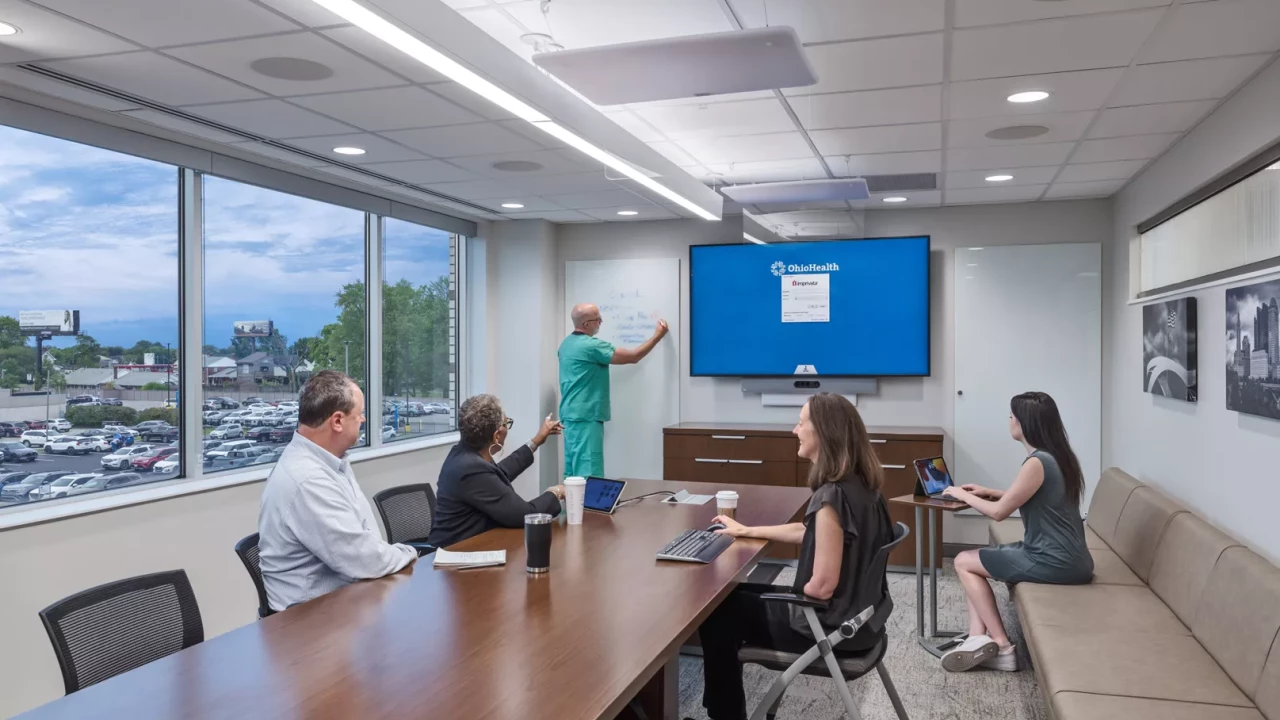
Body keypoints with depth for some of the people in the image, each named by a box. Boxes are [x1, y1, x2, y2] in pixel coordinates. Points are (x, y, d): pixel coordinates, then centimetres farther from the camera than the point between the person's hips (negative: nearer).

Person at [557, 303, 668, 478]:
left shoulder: (566, 344, 12)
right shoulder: (591, 346, -16)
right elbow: (633, 357, -11)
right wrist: (658, 335, -1)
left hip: (570, 414, 10)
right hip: (586, 417, -10)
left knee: (573, 471, 10)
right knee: (588, 474, -9)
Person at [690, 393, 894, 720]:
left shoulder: (832, 496, -28)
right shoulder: (857, 484, 2)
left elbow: (822, 586, -25)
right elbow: (810, 531, 18)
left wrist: (787, 604, -5)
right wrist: (747, 531, 22)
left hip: (831, 625, -9)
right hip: (856, 614, 9)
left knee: (718, 611, 6)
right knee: (741, 593, 22)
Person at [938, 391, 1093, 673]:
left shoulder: (1037, 463, -21)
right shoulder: (1055, 457, 8)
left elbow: (999, 512, -14)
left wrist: (963, 495, 1)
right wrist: (990, 492, 16)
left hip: (1055, 562, -10)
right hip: (1064, 556, 10)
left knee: (964, 562, 1)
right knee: (975, 561, 13)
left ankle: (1001, 645, 2)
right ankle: (979, 639, 2)